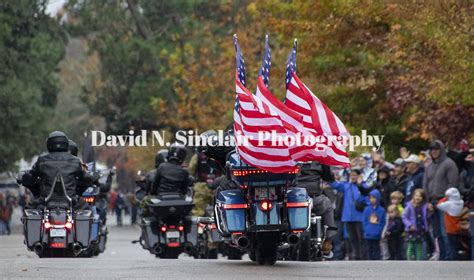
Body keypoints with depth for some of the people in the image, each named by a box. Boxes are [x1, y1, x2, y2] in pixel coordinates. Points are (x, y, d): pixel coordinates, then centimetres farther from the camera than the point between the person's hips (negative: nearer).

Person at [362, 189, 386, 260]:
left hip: (377, 235, -3)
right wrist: (365, 230, -4)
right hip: (368, 235, 3)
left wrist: (379, 231, -11)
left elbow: (383, 222, -2)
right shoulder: (367, 209, 5)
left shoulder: (381, 210, -3)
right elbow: (364, 222, 7)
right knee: (370, 249, 8)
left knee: (376, 249, 3)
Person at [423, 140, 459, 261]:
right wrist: (427, 202, 5)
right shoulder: (429, 167, 20)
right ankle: (442, 256, 7)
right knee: (437, 233, 4)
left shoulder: (449, 164, -1)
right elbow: (425, 185, 19)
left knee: (445, 232, -14)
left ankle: (449, 256, -16)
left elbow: (452, 184, -7)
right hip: (432, 204, 7)